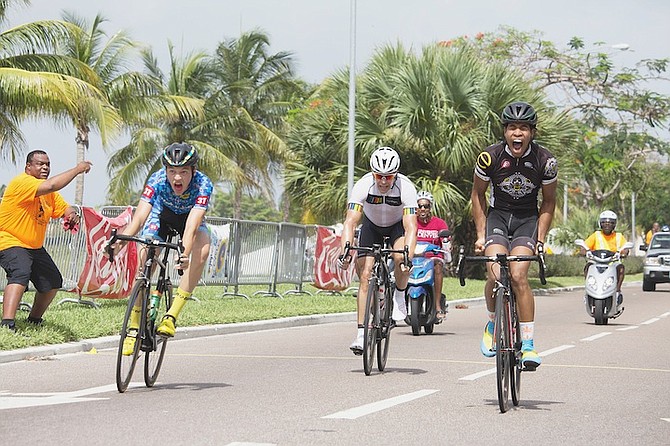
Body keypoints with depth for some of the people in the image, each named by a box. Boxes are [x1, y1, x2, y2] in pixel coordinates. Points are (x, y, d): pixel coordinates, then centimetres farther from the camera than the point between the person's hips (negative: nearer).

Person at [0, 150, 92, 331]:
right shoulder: (22, 182, -19)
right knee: (20, 273, -33)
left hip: (35, 247, 10)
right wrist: (77, 169, -27)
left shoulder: (49, 193, 11)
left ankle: (34, 320, 32)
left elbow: (64, 208, 10)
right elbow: (51, 186, -34)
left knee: (53, 282, 13)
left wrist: (73, 215, -16)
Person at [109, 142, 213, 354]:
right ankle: (134, 328, -9)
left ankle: (172, 315, -27)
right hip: (161, 215, 1)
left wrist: (185, 254, -64)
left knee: (202, 251, -31)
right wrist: (121, 239, -61)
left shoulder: (203, 184, -36)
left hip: (189, 217, 0)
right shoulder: (157, 180, -34)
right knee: (144, 262, -19)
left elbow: (192, 225, -47)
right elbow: (139, 216, -43)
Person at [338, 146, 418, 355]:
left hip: (398, 225, -1)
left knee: (400, 257, -33)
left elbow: (411, 228, -39)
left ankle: (400, 296, -2)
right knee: (365, 275, -13)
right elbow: (350, 222, -34)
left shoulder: (406, 187, -33)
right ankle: (361, 333, -10)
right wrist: (345, 251, -49)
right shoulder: (363, 185, -30)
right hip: (371, 225, 1)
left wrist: (407, 258, -53)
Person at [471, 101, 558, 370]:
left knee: (518, 276, -20)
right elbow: (478, 195, 0)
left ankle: (528, 345, -15)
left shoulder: (545, 161, -15)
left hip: (528, 219, 0)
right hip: (497, 215, 0)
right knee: (495, 275, -20)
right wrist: (481, 235, -3)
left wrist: (540, 239, -7)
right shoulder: (490, 157, -16)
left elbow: (548, 202, -1)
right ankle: (492, 324, 9)